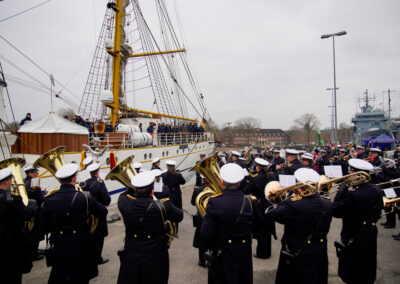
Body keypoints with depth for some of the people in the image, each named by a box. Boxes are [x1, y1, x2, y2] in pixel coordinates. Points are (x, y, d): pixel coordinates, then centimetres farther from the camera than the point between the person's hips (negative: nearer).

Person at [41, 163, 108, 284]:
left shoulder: (49, 200, -12)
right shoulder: (84, 197, -17)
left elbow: (45, 229, -4)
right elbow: (103, 212, -5)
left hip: (59, 248, 1)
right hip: (81, 247, -1)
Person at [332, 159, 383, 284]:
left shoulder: (352, 194, -27)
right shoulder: (377, 192, -4)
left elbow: (336, 212, -22)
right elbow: (377, 214, 6)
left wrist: (341, 191, -17)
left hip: (353, 237, -7)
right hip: (371, 235, 7)